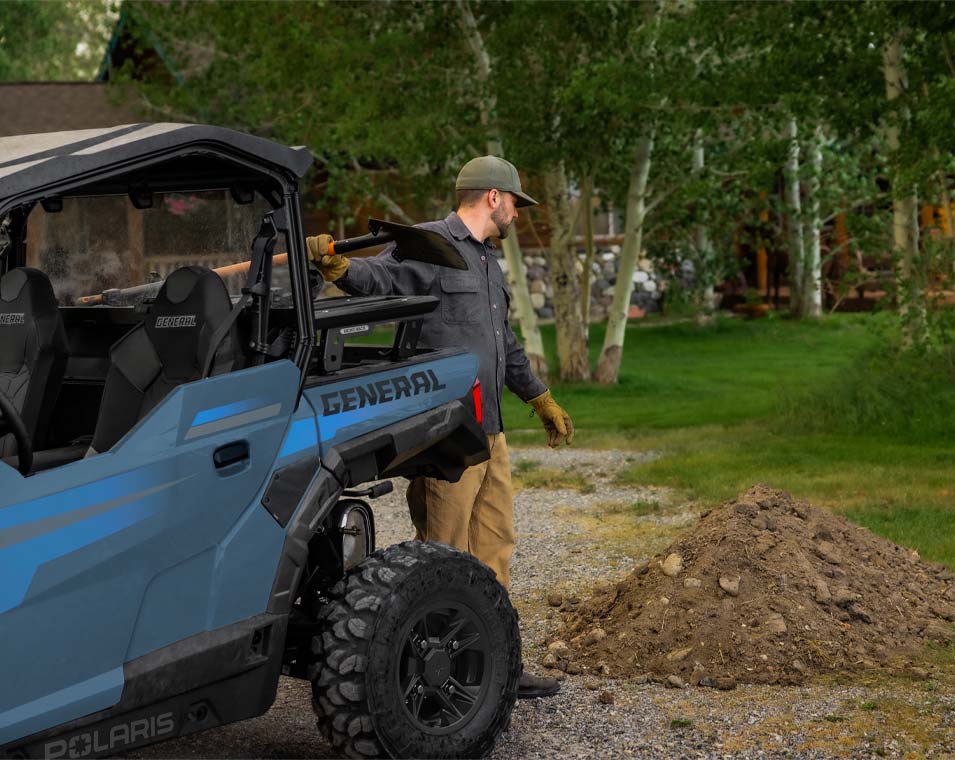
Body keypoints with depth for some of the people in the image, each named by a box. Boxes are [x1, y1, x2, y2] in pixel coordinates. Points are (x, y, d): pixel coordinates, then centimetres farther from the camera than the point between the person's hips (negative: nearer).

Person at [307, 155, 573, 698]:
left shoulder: (488, 262, 22)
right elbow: (378, 277, -26)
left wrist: (542, 400, 40)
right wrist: (335, 264, -47)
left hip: (489, 430, 10)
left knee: (494, 549, 15)